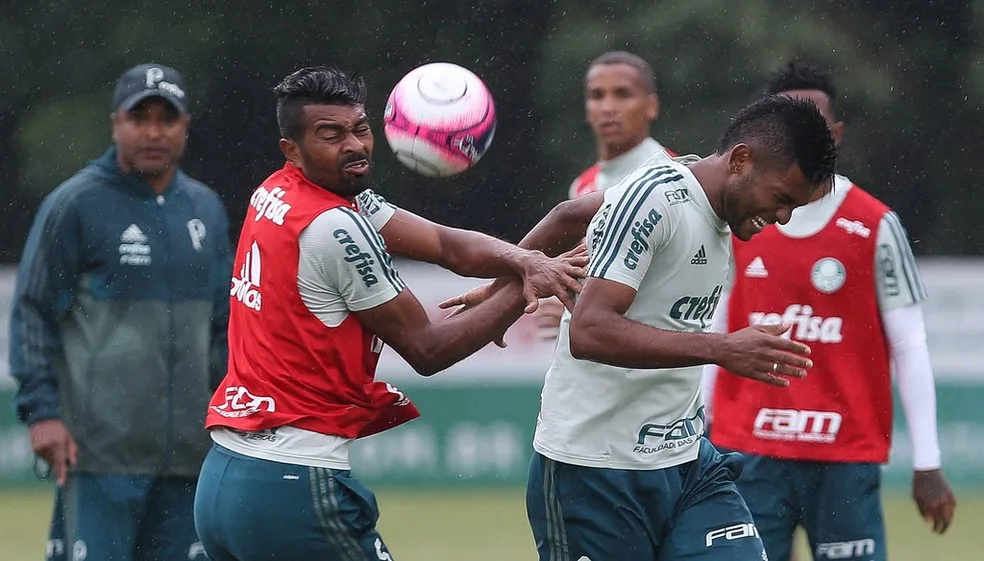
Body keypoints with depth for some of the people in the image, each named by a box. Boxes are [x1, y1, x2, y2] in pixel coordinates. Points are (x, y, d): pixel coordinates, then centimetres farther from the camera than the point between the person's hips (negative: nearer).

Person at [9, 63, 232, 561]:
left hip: (185, 448, 6)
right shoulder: (74, 204, -2)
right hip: (99, 446, -6)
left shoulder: (206, 209, 15)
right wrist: (40, 410, -12)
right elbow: (32, 313, -4)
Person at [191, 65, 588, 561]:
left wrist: (526, 261, -11)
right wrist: (523, 293, 0)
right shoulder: (337, 227, -15)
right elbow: (426, 351, -5)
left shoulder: (277, 193, 11)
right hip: (294, 484, -9)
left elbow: (445, 243, 5)